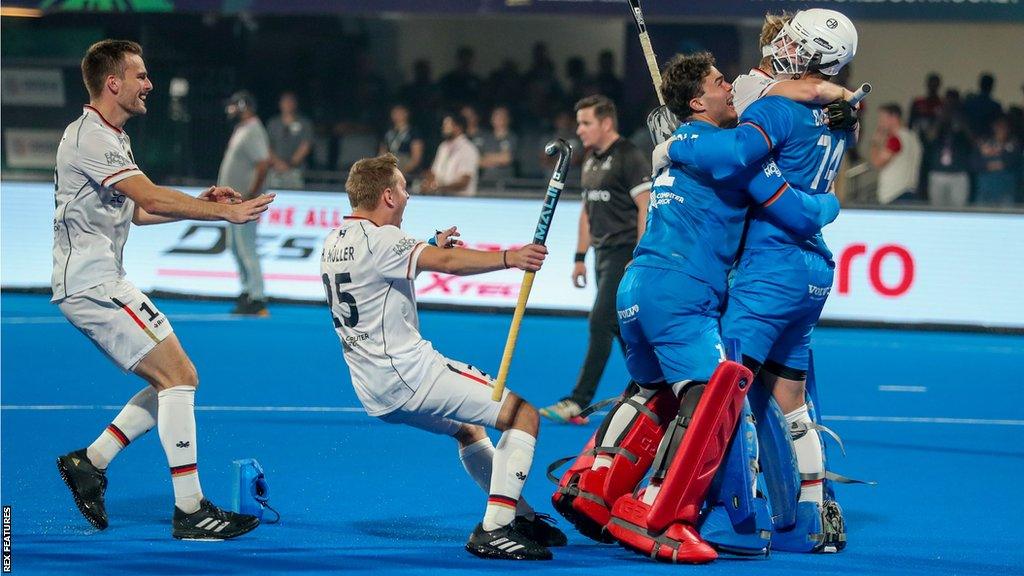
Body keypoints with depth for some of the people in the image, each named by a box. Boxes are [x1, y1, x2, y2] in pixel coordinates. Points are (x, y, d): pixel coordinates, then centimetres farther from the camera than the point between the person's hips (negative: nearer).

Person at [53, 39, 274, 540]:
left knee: (174, 382, 10)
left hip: (105, 282, 11)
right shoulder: (88, 138, -16)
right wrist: (224, 212, -22)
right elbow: (152, 199, -25)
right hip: (91, 285, -11)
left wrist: (201, 201, 12)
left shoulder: (112, 138, 18)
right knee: (179, 376, -13)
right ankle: (190, 510, -13)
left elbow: (138, 211, 26)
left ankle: (90, 461, 13)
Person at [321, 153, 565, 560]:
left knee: (468, 428, 32)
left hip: (376, 393, 10)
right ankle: (493, 531, -16)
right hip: (410, 374, -10)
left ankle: (521, 518, 34)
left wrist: (430, 249, 29)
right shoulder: (379, 240, -17)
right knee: (522, 415, -9)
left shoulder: (335, 242, 13)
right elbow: (449, 263, -31)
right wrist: (508, 258, -42)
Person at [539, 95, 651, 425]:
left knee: (600, 323, -13)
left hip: (625, 252, -9)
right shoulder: (591, 162, 16)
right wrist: (580, 256, 20)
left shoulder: (629, 157, -12)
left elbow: (646, 207, -16)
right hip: (604, 254, 9)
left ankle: (578, 403, -14)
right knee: (621, 326, 11)